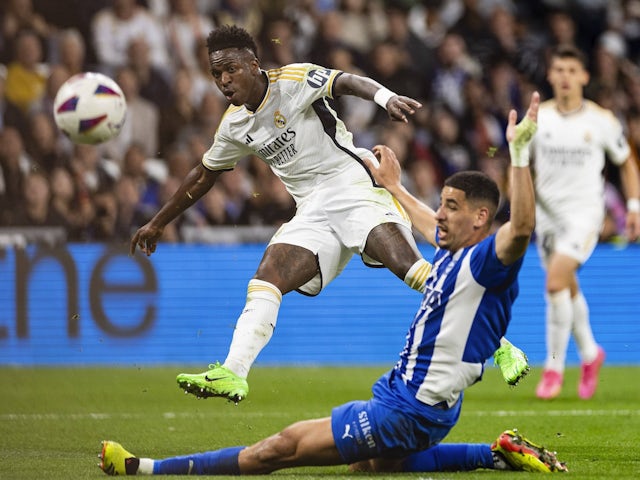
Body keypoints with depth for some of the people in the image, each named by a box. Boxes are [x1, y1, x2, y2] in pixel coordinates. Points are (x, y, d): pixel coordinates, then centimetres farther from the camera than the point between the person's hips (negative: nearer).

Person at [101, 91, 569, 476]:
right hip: (399, 393, 11)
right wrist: (396, 187, 50)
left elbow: (521, 226, -40)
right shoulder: (451, 250, 11)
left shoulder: (485, 262, -18)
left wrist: (519, 152, -43)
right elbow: (429, 225, 36)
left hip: (410, 410, -11)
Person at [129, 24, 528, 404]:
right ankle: (233, 374, -15)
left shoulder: (293, 80, -6)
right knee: (265, 280, -11)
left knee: (409, 266, -24)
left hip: (354, 184, -7)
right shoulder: (235, 124, 13)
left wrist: (387, 97, -45)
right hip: (313, 212, 7)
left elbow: (346, 82, -23)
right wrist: (158, 224, 34)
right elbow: (205, 175, 28)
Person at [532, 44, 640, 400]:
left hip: (585, 211, -4)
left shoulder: (602, 120, -3)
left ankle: (554, 367, -12)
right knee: (568, 289, 11)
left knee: (556, 281, -20)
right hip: (548, 210, 4)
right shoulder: (537, 118, 2)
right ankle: (590, 353, 35)